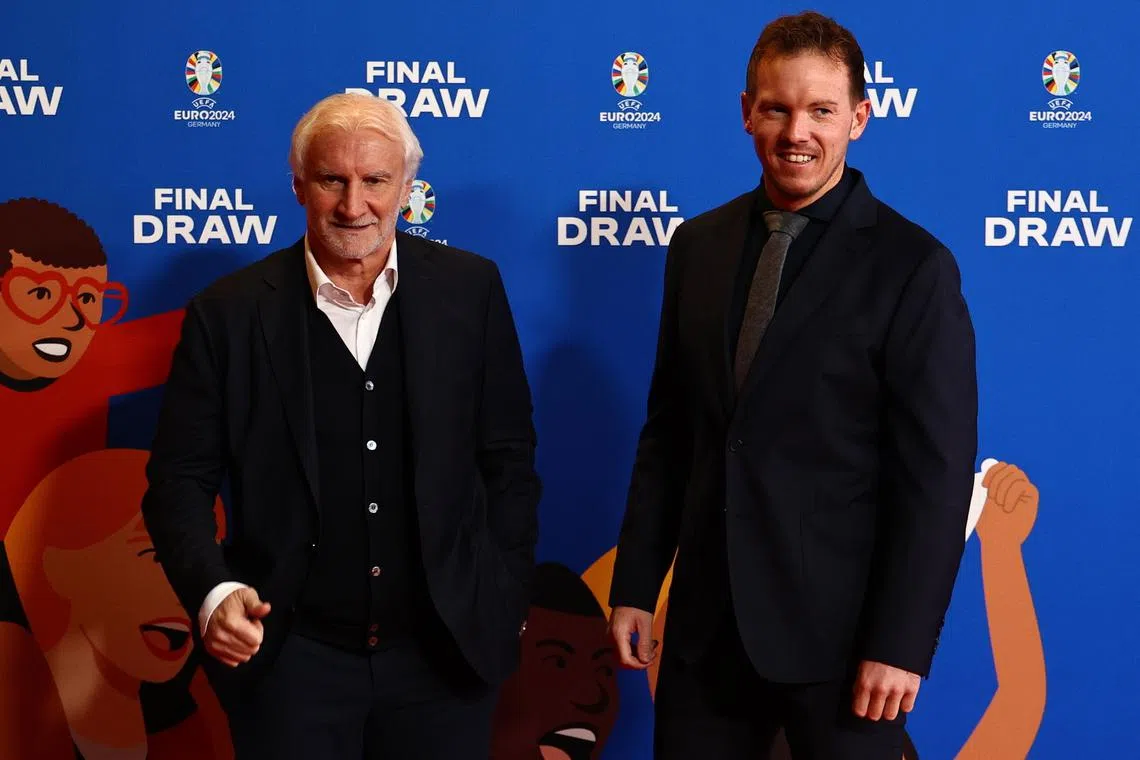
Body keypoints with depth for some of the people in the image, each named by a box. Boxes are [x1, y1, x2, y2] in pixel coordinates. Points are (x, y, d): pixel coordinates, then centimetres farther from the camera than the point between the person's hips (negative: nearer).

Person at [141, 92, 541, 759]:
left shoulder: (470, 290, -1)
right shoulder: (228, 313, -5)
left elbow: (508, 458, 4)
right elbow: (180, 480, -2)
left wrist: (509, 601, 3)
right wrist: (214, 594, -16)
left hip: (448, 653, 1)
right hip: (290, 660, -1)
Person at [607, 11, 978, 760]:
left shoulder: (913, 266, -8)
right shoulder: (698, 246, 7)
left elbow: (937, 474, -10)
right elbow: (668, 430, 10)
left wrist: (900, 643, -13)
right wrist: (636, 584, 8)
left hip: (840, 625, -4)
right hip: (707, 618, 4)